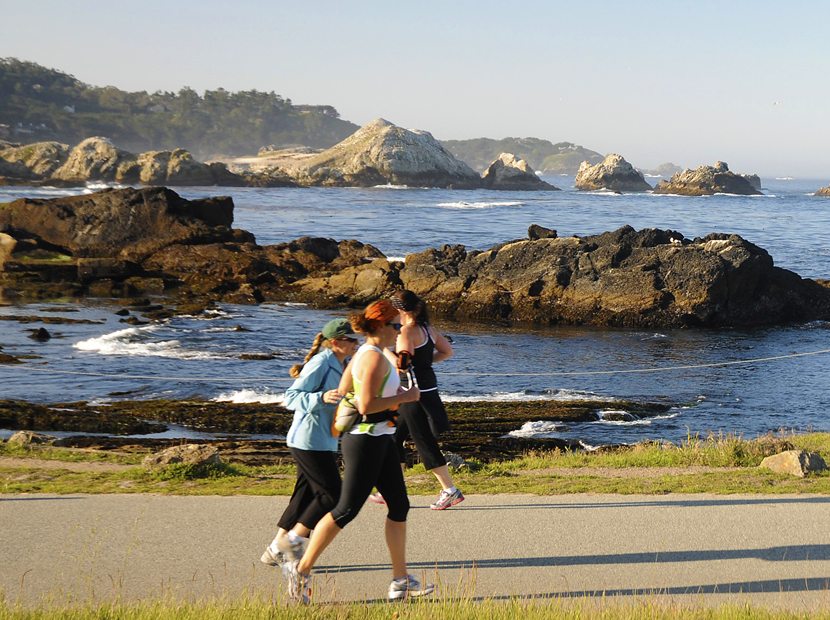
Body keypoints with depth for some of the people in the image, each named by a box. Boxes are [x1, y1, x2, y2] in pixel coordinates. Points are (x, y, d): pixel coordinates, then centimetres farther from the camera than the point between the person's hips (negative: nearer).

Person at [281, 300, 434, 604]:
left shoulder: (364, 353, 12)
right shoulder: (375, 358, -18)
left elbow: (342, 391, 19)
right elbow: (366, 405, -25)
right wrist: (405, 396, -16)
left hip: (380, 439, 10)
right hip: (367, 440, -10)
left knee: (399, 505, 9)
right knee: (347, 510, -5)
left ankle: (401, 581, 12)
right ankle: (301, 569, 5)